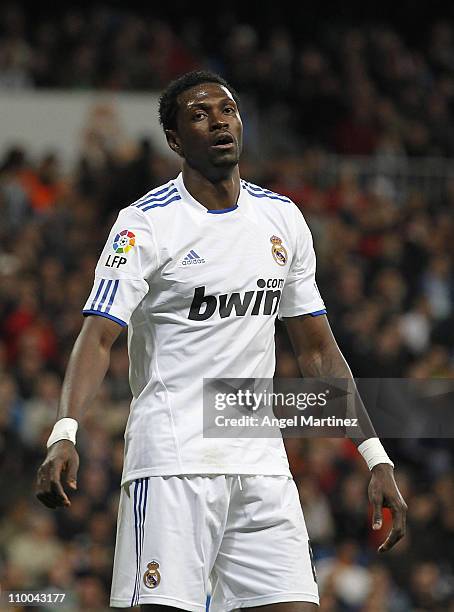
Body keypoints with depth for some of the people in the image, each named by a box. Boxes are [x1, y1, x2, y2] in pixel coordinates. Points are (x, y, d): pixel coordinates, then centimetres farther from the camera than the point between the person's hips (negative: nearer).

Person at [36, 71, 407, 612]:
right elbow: (98, 335, -15)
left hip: (261, 462, 5)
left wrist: (376, 460, 12)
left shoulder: (283, 219, 12)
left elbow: (317, 351, 18)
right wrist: (64, 435, -32)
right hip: (173, 459, -5)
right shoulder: (147, 223, -5)